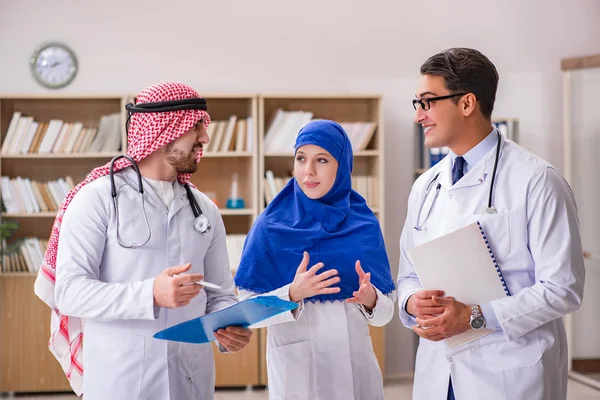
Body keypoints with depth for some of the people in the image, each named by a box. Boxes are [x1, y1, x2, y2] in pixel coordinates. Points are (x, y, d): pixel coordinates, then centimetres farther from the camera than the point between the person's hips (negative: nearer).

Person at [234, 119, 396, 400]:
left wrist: (371, 299, -18)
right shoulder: (271, 226, -6)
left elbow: (386, 312, 2)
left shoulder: (365, 226, 0)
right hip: (295, 368, -2)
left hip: (354, 365, 2)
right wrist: (293, 294, -24)